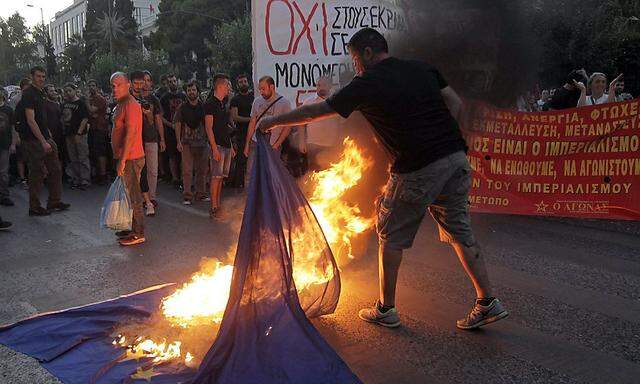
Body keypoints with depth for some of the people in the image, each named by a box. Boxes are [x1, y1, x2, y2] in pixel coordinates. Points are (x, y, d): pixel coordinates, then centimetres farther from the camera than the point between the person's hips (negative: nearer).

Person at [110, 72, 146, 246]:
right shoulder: (121, 105, 16)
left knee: (134, 196, -4)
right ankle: (134, 229, 27)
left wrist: (122, 160, -22)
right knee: (131, 195, 16)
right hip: (126, 158, 10)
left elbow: (130, 134, -22)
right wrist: (121, 159, 18)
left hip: (131, 158, -10)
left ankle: (138, 234, 2)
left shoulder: (131, 105, -16)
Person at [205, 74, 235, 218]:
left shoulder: (223, 104, 17)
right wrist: (214, 148, -19)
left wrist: (231, 146, 19)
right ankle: (213, 208, -2)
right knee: (216, 177, -6)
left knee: (221, 177, 10)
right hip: (218, 146, -8)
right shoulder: (210, 104, -9)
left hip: (226, 145, 8)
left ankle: (218, 205, 16)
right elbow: (209, 128, -14)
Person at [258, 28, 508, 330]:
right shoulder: (422, 69, 14)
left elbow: (313, 113, 3)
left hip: (418, 169, -6)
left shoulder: (367, 84, -3)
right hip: (456, 158, 6)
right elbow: (455, 104, 13)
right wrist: (437, 138, 14)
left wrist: (273, 122, 14)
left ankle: (386, 309, 20)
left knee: (392, 236, 10)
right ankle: (487, 303, 19)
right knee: (460, 231, 16)